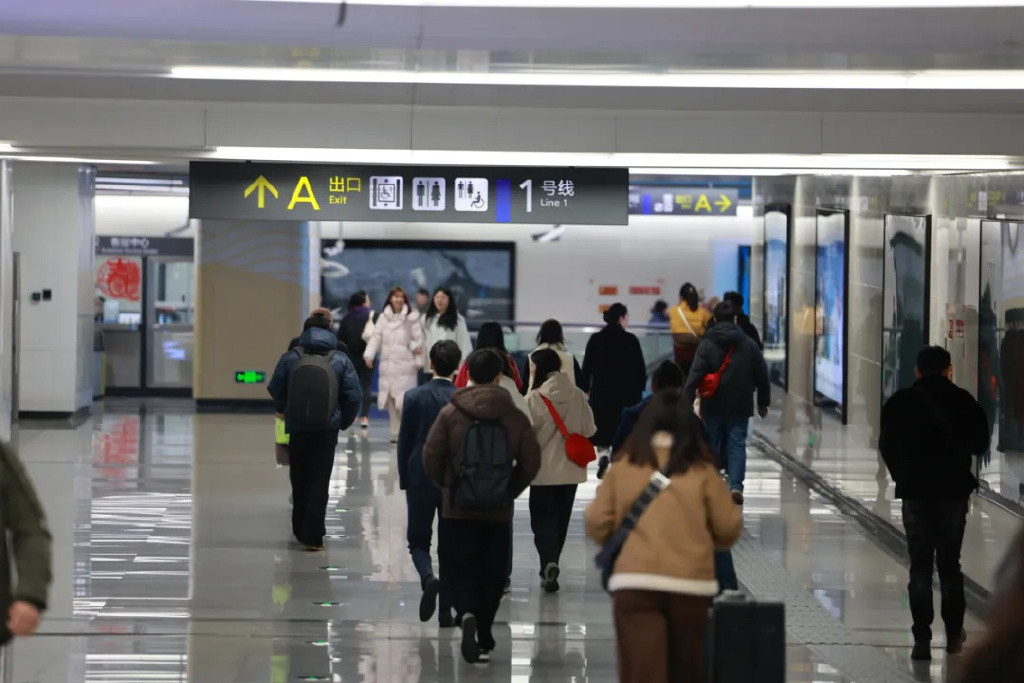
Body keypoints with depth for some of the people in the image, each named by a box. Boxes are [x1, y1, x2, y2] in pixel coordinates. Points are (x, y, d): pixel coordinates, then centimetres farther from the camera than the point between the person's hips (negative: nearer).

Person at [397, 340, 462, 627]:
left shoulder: (414, 397, -6)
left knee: (418, 541, 11)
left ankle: (428, 579, -19)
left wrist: (404, 479, 8)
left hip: (421, 480, -1)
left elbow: (405, 442, -2)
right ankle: (445, 611, 9)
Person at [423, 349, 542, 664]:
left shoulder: (450, 413, -6)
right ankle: (483, 639, 13)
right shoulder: (515, 417, -3)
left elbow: (431, 457, -5)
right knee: (492, 573, 11)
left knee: (461, 568, 6)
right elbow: (531, 461, -3)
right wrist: (511, 490, 12)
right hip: (499, 509, 1)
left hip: (459, 508, -1)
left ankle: (467, 613, -23)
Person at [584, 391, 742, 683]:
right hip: (691, 584, 1)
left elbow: (596, 524, 3)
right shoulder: (702, 472, 4)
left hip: (635, 584, -1)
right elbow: (729, 528, 3)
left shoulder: (623, 468, 5)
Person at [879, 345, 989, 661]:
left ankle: (922, 639, -5)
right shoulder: (964, 401, -3)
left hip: (915, 492, 0)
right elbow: (980, 444, 5)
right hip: (954, 490, 0)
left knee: (920, 567, 2)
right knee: (950, 564, 14)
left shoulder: (899, 403, -1)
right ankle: (954, 635, 18)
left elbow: (886, 447, 4)